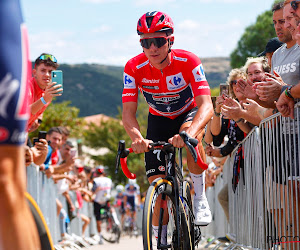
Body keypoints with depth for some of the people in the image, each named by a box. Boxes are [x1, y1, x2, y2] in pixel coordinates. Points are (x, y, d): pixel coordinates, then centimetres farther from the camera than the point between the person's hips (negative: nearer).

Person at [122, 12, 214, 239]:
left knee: (189, 134, -38)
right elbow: (128, 113, -28)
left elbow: (206, 106, -39)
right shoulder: (134, 67, -25)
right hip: (159, 119, 2)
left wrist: (189, 133, -59)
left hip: (189, 114, -2)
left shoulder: (188, 62, -30)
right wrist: (138, 139, -51)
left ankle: (200, 197, -20)